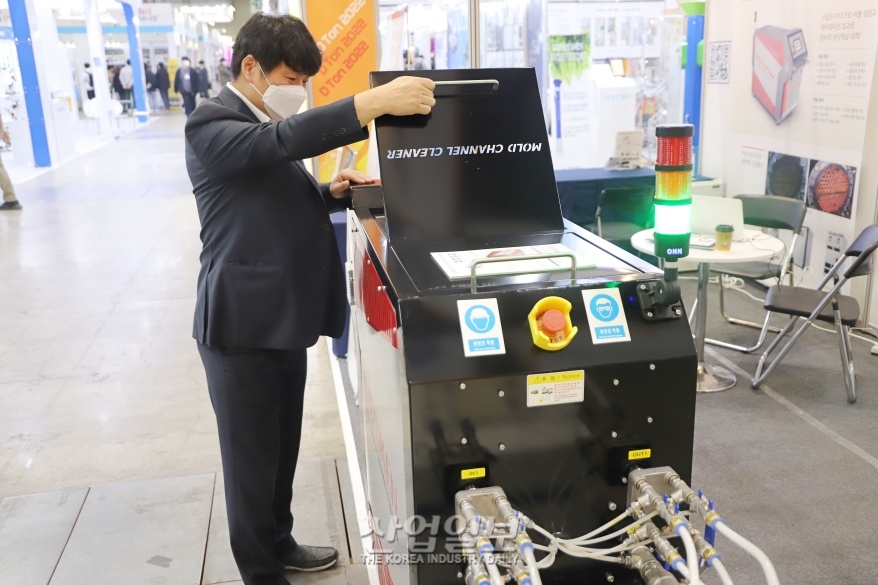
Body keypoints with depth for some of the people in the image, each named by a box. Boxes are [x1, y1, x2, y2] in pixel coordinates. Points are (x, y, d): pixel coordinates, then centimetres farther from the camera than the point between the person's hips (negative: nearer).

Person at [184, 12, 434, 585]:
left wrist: (332, 192, 2)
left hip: (284, 317, 9)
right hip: (243, 323, -9)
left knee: (283, 447, 20)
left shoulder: (268, 122, 15)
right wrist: (375, 102, -42)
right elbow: (282, 141, -34)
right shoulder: (211, 125, -15)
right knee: (252, 456, 5)